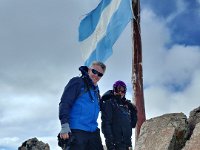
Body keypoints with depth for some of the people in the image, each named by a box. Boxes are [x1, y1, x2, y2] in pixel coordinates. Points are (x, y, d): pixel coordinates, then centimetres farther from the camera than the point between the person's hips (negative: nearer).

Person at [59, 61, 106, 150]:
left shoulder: (96, 90, 20)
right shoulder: (77, 82, -3)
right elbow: (64, 103, -12)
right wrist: (64, 125, -21)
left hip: (93, 132, 8)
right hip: (76, 131, -8)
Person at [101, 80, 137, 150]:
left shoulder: (125, 105, 19)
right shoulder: (109, 103, -2)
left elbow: (132, 124, 18)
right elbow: (105, 124, -12)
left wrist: (133, 111, 4)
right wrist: (110, 143, -20)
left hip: (126, 143, 8)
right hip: (117, 144, -7)